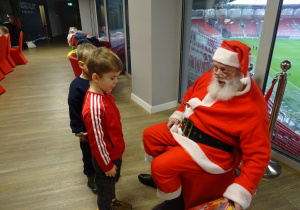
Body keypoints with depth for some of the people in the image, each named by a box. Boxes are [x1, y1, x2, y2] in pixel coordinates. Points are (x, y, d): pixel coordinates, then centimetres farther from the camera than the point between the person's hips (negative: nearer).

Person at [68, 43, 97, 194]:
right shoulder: (76, 85, -22)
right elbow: (73, 109, -16)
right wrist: (78, 130, -12)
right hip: (87, 129, -5)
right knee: (89, 153, 16)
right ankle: (91, 178, 38)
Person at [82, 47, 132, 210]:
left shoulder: (106, 94, -6)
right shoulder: (94, 107, -35)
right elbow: (96, 141, -27)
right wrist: (107, 165, -14)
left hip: (115, 152, 9)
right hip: (106, 158, -8)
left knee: (113, 181, 32)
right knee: (105, 186, 20)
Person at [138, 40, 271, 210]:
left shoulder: (253, 107, -27)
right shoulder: (210, 77, -7)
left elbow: (259, 155, -24)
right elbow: (190, 94, 14)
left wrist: (240, 193, -28)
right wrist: (178, 115, 4)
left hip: (211, 148, -8)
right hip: (186, 129, 8)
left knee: (161, 164, -19)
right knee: (149, 134, 12)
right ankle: (160, 177, 33)